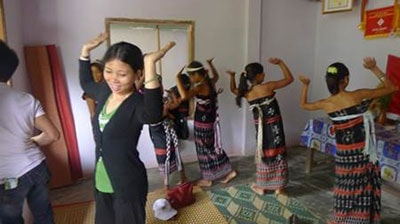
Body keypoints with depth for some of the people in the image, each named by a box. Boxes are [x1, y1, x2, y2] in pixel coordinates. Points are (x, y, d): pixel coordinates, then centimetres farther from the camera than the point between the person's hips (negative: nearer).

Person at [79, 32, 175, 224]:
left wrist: (150, 63, -52)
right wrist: (86, 50, 14)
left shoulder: (138, 103, -24)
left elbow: (153, 114, -48)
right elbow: (85, 83, 22)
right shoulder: (104, 91, -1)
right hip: (101, 181, 7)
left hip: (128, 184, -7)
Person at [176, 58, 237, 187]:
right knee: (213, 147, 19)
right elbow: (216, 75, 29)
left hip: (203, 123, -8)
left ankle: (207, 179, 22)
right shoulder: (210, 82, 3)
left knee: (204, 150, 6)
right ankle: (229, 171, 27)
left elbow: (184, 96, -39)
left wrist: (178, 78, -30)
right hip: (211, 121, 9)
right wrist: (210, 64, 39)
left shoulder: (200, 86, -23)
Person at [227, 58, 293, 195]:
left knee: (263, 154, 16)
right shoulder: (268, 87, -14)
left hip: (261, 128, 3)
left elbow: (234, 90, 21)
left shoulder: (246, 93, -2)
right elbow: (289, 79, -4)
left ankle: (262, 187, 24)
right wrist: (280, 63, -2)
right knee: (278, 154, 9)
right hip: (274, 126, -3)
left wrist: (232, 76, 16)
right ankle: (279, 187, 20)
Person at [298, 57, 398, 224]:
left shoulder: (326, 103, -7)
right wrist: (374, 68, 0)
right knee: (363, 188, 14)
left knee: (346, 187, 19)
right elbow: (390, 88, -3)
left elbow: (303, 105, 13)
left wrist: (305, 85, 21)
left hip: (343, 152, 3)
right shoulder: (359, 95, -14)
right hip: (362, 151, -2)